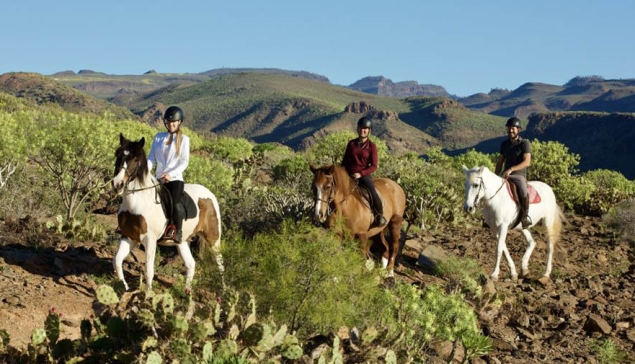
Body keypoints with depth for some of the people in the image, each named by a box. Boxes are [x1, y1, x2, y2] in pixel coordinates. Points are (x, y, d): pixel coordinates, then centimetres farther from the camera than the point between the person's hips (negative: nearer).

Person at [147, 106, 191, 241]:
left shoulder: (183, 139, 2)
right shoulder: (158, 137, 13)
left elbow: (184, 162, -5)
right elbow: (151, 157, 10)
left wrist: (171, 174, -20)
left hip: (175, 179, -4)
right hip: (158, 179, 4)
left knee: (174, 203, -29)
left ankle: (178, 231, -9)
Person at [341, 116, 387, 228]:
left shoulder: (372, 146, -1)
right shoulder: (351, 144, 8)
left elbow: (374, 166, -5)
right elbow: (344, 161, 14)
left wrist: (361, 173, -17)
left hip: (365, 175, -3)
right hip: (350, 175, 3)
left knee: (373, 194, -24)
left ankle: (380, 216, -4)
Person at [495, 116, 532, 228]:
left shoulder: (524, 143, -6)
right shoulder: (504, 144, 11)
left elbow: (527, 162, -18)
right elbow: (500, 162, 16)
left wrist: (511, 169, -29)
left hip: (519, 175, -6)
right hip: (505, 175, 6)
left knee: (523, 191, -35)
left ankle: (525, 216, -20)